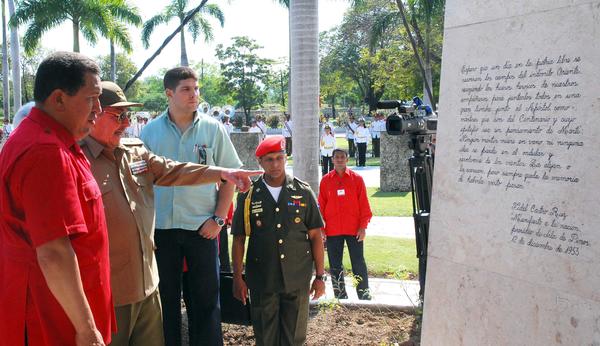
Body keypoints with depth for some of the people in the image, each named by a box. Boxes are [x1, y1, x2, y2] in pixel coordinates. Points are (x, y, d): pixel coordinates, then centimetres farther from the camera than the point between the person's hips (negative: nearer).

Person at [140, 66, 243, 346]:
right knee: (165, 298, 13)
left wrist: (218, 218, -6)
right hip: (161, 228, 1)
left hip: (202, 227, -1)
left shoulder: (213, 129, 1)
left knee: (206, 300, 7)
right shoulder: (150, 131, 3)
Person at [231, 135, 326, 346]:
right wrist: (237, 278, 0)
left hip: (298, 281, 0)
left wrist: (320, 276, 1)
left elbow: (315, 236, 3)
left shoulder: (303, 192, 0)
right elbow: (239, 239, 3)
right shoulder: (248, 195, -1)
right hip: (262, 281, 0)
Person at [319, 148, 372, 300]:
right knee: (335, 265, 8)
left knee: (359, 263, 3)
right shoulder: (326, 180, 4)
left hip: (354, 229, -2)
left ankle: (364, 294, 13)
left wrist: (363, 226, -6)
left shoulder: (357, 179, 0)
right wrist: (321, 228, 1)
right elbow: (321, 205, 5)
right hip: (332, 230, 2)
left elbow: (364, 204, 0)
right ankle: (340, 296, 20)